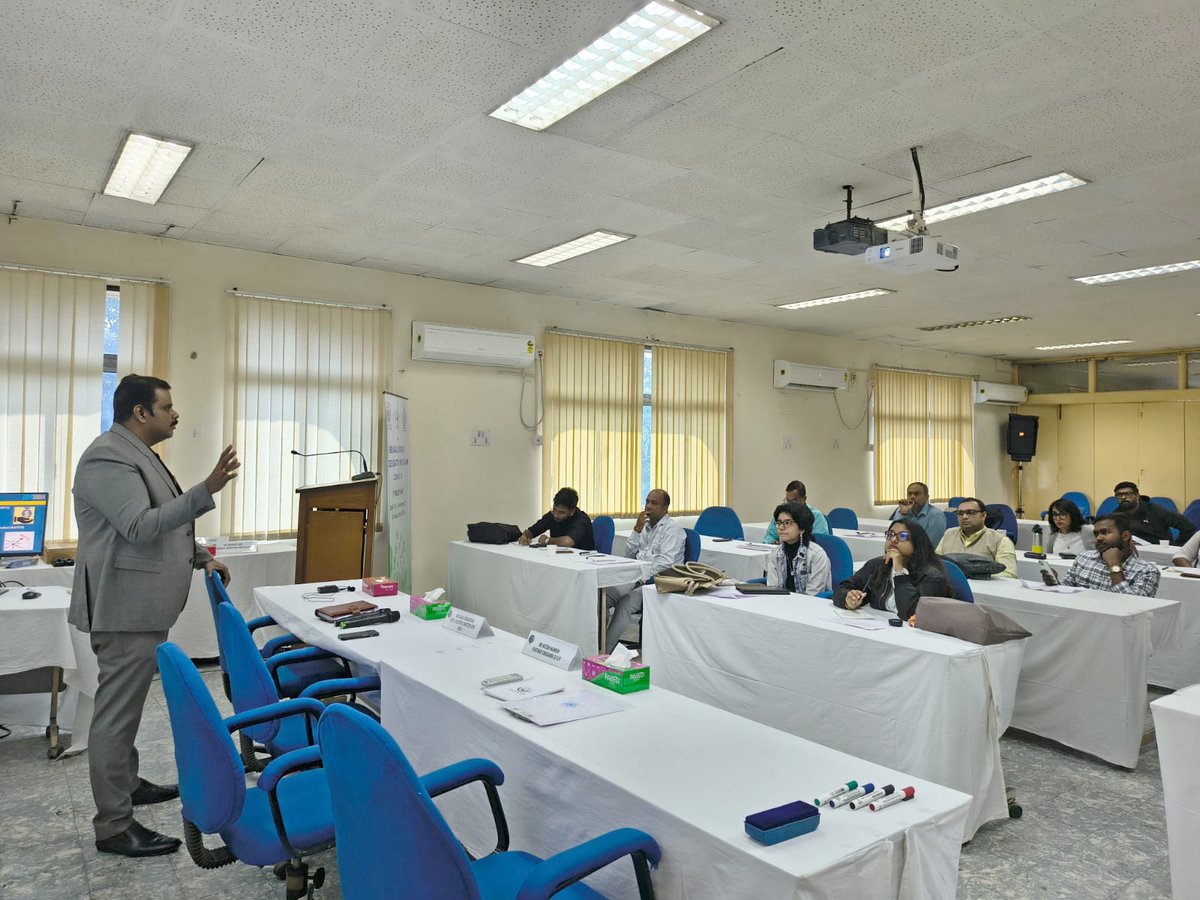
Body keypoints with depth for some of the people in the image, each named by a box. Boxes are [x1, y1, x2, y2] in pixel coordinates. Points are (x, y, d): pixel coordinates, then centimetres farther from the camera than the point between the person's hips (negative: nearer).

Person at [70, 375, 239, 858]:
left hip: (142, 604, 11)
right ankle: (113, 826, 5)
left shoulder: (137, 454, 17)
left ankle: (127, 783, 35)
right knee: (117, 712, -3)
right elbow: (140, 527, -27)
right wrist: (206, 491, -34)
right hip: (125, 606, -11)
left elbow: (164, 524, 25)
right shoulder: (108, 458, -17)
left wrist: (200, 557, 17)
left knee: (125, 706, 21)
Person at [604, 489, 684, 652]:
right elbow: (629, 554, 16)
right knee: (602, 594, -21)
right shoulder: (646, 526, 21)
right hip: (636, 575, 7)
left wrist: (641, 579, -20)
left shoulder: (672, 528, -2)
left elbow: (665, 562, -14)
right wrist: (638, 528, 5)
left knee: (625, 604, -31)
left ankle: (605, 650, -24)